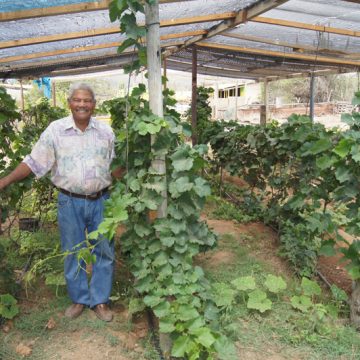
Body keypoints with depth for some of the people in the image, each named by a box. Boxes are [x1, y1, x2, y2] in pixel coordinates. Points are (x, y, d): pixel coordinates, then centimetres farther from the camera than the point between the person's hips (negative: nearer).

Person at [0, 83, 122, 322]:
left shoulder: (106, 131, 2)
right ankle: (79, 299, 28)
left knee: (104, 252, 7)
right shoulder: (56, 129, -3)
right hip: (70, 202, -1)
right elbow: (34, 162, -1)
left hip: (100, 201, 1)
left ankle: (100, 300, 24)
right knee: (73, 253, 10)